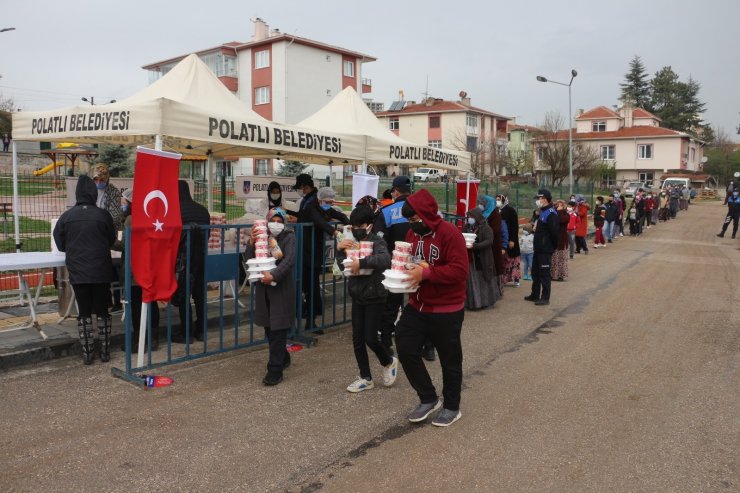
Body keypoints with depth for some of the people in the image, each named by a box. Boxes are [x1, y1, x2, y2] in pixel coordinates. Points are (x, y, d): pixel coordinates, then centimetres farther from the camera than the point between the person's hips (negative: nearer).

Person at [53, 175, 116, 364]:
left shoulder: (66, 217, -3)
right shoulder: (103, 215, -7)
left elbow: (60, 244, 6)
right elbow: (112, 240, 6)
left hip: (77, 272, 1)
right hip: (101, 271, -1)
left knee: (83, 312, 9)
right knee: (102, 311, 10)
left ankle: (87, 353, 12)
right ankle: (105, 351, 14)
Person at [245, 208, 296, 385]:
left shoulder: (289, 237, -3)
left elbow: (289, 260, -18)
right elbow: (249, 259, 3)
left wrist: (273, 274, -30)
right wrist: (251, 242, -13)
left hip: (282, 289, -5)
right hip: (264, 288, 5)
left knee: (278, 331, -5)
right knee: (269, 329, 13)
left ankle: (275, 371, -1)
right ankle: (283, 358, 34)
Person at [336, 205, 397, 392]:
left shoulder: (377, 242, -14)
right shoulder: (353, 243, 7)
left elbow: (385, 260, -34)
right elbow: (343, 267, 7)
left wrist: (361, 262, -37)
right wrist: (339, 250, -8)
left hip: (375, 297, -7)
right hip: (357, 296, 7)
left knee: (370, 338, -4)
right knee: (357, 339, 7)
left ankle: (389, 362, 26)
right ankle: (366, 378, 20)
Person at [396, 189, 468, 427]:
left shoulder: (450, 233, -19)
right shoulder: (413, 233, 5)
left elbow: (460, 270, -25)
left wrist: (426, 272, -31)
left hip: (446, 310, -7)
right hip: (416, 306, 7)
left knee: (450, 360, 8)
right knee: (406, 349, 4)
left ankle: (452, 407, 29)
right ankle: (428, 399, 24)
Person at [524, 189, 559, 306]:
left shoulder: (550, 214, -17)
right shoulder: (542, 212, 14)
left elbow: (555, 232, -21)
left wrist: (553, 246, -13)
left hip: (546, 250, -10)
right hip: (538, 248, 10)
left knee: (544, 274, -2)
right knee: (535, 272, 17)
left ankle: (545, 298, 6)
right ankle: (535, 295, 28)